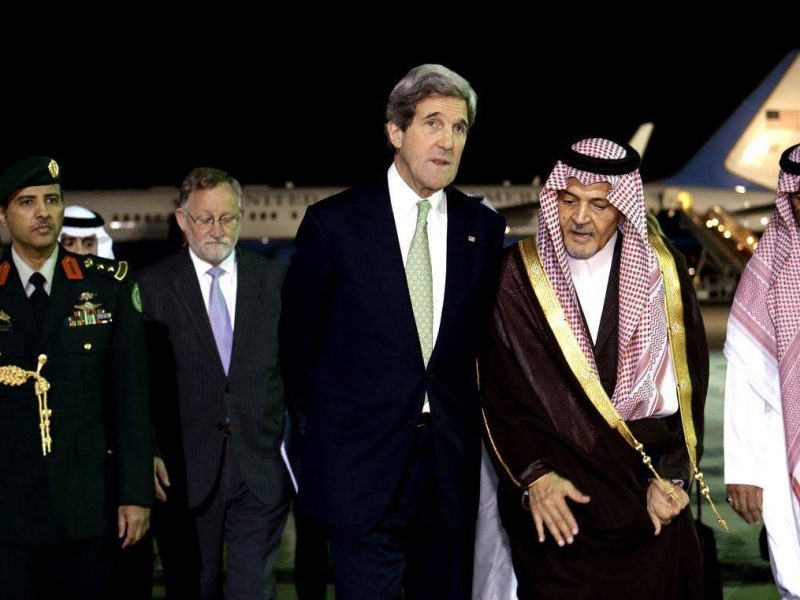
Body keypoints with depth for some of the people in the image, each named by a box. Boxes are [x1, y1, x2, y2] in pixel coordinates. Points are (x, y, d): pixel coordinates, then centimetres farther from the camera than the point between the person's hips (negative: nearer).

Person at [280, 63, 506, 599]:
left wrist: (469, 421, 11)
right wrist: (313, 421, 9)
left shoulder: (484, 228, 4)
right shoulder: (334, 222, -5)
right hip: (361, 466, -3)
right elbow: (297, 333, 4)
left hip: (454, 465, 3)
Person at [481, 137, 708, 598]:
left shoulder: (662, 270, 0)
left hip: (649, 494, 2)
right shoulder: (519, 275, -5)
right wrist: (534, 474, -14)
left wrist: (672, 475, -5)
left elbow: (688, 381, 2)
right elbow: (498, 388, -4)